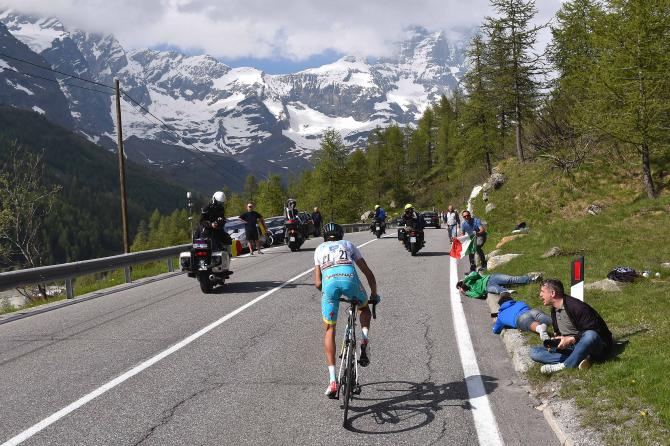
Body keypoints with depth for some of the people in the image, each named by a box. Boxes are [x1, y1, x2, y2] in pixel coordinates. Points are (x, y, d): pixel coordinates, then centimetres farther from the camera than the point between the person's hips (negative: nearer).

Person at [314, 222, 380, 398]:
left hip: (329, 281, 0)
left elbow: (317, 283, 24)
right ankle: (365, 341, 7)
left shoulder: (319, 249, 33)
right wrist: (374, 295, 43)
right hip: (349, 278, 0)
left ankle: (332, 380, 3)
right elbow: (368, 274, 29)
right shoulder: (348, 244, 33)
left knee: (329, 330, 11)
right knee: (364, 308, 33)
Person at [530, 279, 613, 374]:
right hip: (569, 348, 7)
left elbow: (593, 331, -20)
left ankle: (563, 366, -33)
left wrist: (571, 340, -25)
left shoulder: (577, 307, -17)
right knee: (534, 352, -11)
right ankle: (579, 359, -23)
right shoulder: (554, 311, 11)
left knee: (590, 335, -42)